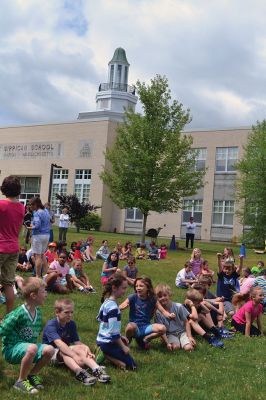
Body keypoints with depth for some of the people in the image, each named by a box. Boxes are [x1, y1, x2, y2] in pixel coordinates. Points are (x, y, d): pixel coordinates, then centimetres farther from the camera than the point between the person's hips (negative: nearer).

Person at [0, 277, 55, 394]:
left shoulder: (38, 312, 2)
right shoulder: (18, 314, -20)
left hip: (27, 346, 6)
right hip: (11, 350, -6)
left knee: (49, 349, -19)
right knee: (32, 348, -36)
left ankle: (32, 374, 5)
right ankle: (20, 381, -14)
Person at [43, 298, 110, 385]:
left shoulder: (72, 324, 1)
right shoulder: (51, 325, -20)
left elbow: (77, 342, -7)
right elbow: (59, 343, -35)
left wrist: (86, 348, -30)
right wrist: (74, 356, -46)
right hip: (51, 352, -5)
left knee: (79, 348, -24)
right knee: (63, 352, -36)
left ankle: (97, 370, -43)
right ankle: (79, 372, -62)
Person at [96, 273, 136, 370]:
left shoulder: (106, 302, 5)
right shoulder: (113, 307, -23)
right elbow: (113, 332, -23)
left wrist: (119, 337, 16)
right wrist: (123, 347, -10)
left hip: (102, 340, 9)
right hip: (108, 343, -9)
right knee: (132, 365, -3)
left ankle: (104, 353, 7)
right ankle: (106, 355, -7)